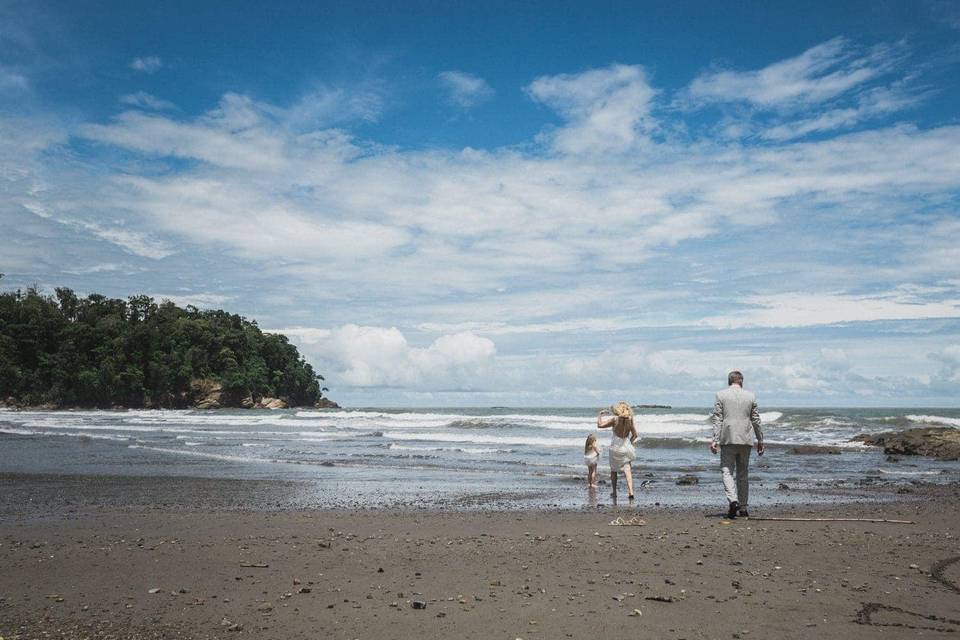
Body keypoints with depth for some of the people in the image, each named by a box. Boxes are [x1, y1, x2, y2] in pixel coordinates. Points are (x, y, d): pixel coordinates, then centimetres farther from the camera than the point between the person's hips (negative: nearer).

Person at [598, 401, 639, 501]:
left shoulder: (615, 419, -14)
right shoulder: (629, 420, -3)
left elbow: (600, 425, -8)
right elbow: (635, 435, 4)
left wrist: (600, 415, 6)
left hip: (615, 448, -2)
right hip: (626, 448, 2)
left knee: (613, 470, 14)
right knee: (627, 469, 2)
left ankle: (614, 492, 20)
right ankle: (630, 491, -14)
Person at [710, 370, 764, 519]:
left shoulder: (720, 395, 0)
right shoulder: (750, 396, 7)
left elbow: (717, 419, -5)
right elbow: (756, 420, 9)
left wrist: (715, 440, -6)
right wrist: (760, 441, 15)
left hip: (728, 439, -3)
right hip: (745, 440, 3)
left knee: (727, 470, 1)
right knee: (743, 473, 12)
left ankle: (733, 501, -20)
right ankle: (743, 507, 14)